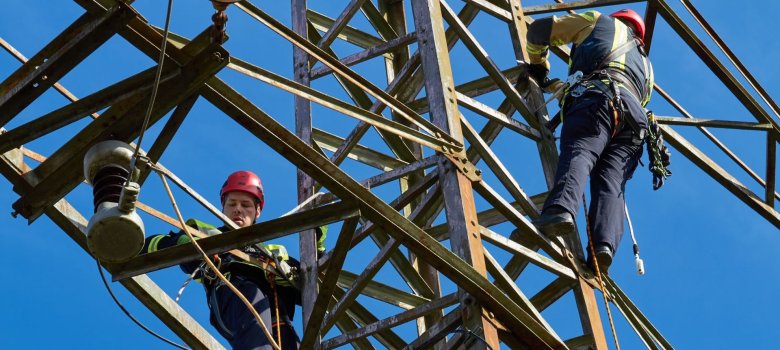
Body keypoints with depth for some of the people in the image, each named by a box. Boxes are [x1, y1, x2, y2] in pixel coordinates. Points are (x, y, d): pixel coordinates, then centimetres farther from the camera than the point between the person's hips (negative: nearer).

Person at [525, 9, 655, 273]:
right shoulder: (645, 64, 45)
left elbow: (539, 31, 32)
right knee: (611, 183, -12)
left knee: (577, 154, -28)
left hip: (596, 97, -4)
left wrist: (539, 66, 48)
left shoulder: (602, 22, 33)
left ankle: (561, 210, -57)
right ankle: (604, 245, -38)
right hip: (634, 118, 5)